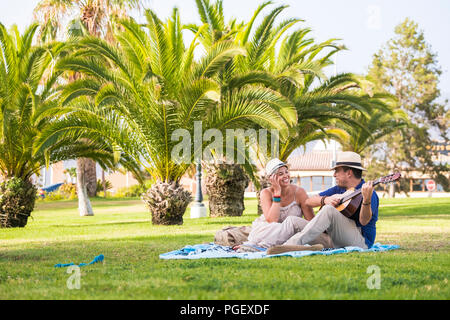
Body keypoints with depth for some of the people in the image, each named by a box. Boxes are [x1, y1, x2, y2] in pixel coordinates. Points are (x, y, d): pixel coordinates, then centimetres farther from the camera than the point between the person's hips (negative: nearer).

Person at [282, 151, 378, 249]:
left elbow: (364, 221, -23)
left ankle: (292, 244, -33)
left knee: (329, 209, -30)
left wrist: (366, 200, -40)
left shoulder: (369, 194, -8)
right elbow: (309, 201, 12)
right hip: (336, 242, 7)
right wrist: (325, 200, -9)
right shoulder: (338, 189, 14)